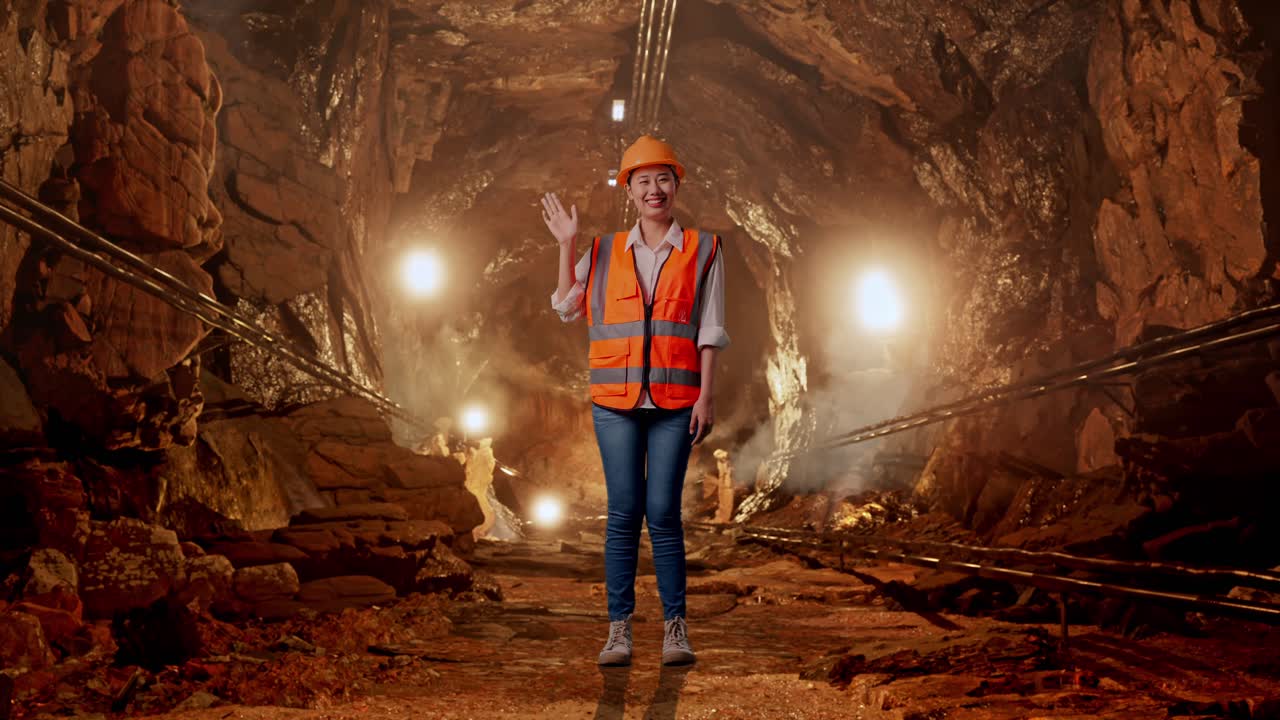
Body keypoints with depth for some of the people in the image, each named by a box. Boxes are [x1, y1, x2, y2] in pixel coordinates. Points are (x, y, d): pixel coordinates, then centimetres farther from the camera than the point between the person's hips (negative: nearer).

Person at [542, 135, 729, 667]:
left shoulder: (702, 250, 7)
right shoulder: (606, 252, 13)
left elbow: (709, 331, 4)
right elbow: (568, 309, 10)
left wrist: (705, 396, -3)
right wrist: (566, 246, 4)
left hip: (675, 400, -1)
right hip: (615, 399, 2)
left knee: (663, 512, -4)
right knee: (623, 512, 0)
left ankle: (676, 627, 6)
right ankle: (620, 628, 6)